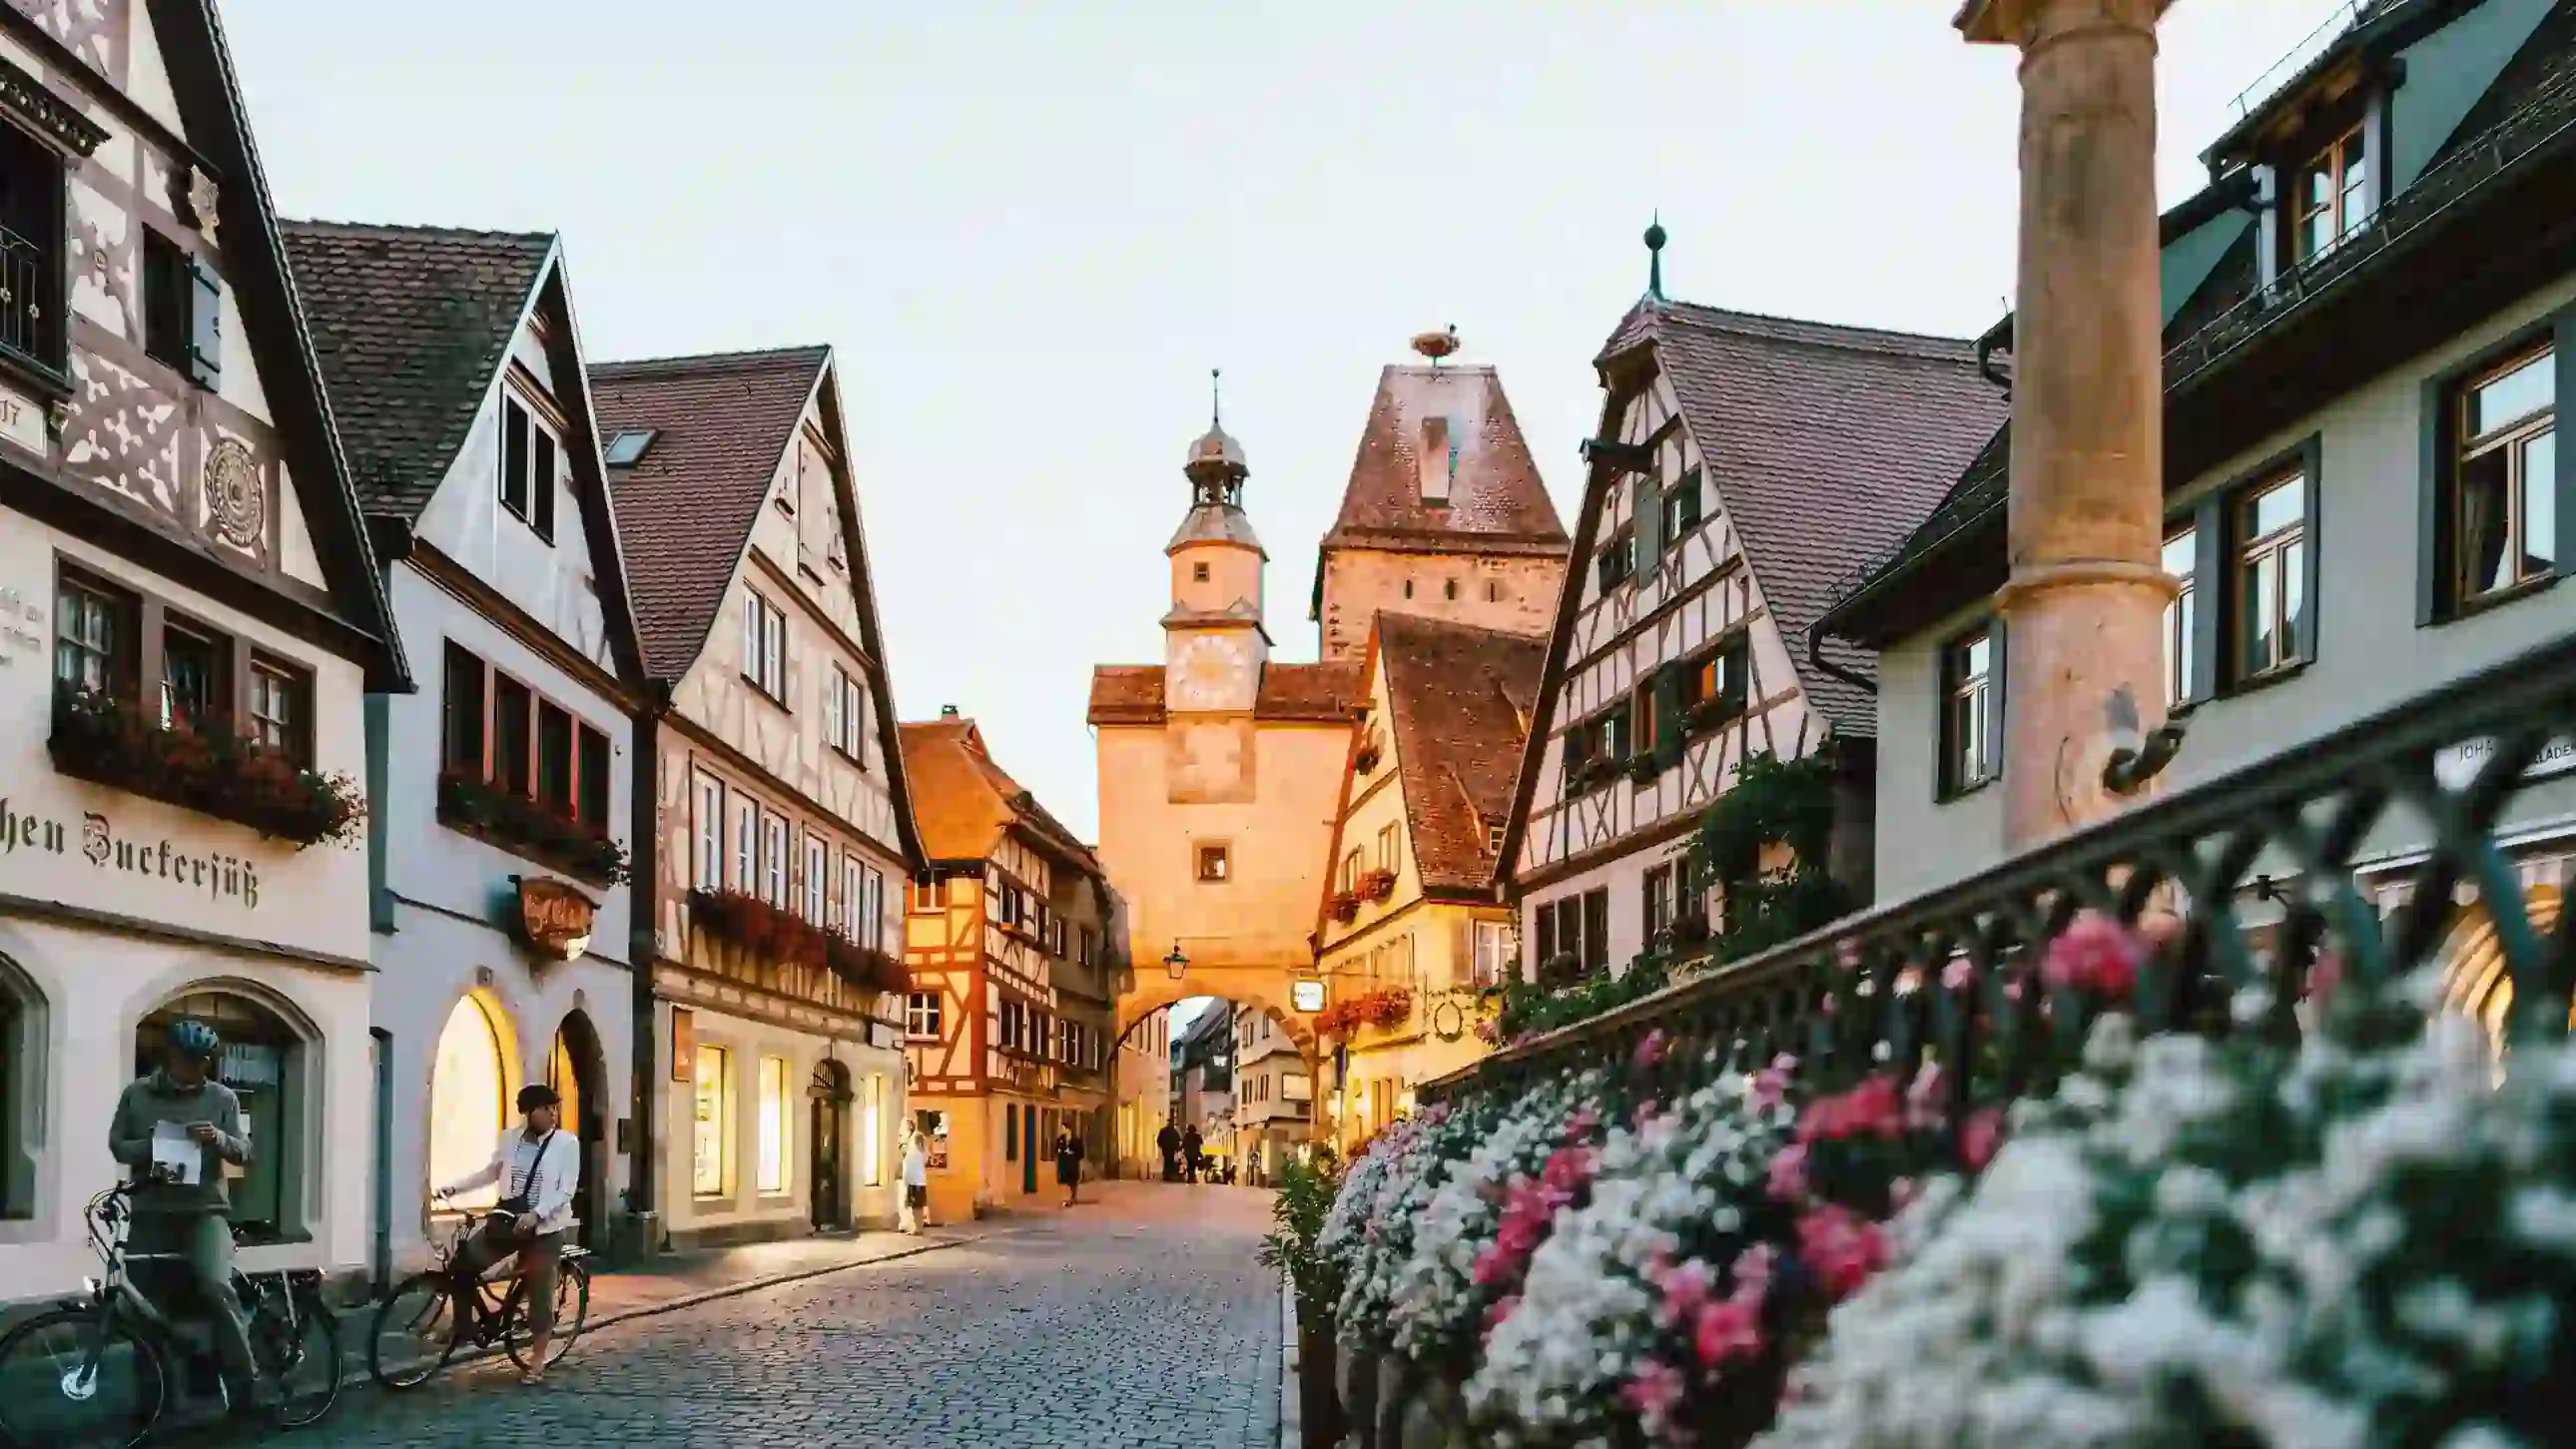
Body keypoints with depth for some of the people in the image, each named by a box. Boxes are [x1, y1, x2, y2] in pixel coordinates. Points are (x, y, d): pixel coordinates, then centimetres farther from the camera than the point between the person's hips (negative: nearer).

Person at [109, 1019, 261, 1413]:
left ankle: (246, 1382, -16)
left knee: (216, 1286, -23)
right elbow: (116, 1145, 8)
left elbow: (245, 1152, 2)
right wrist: (148, 1151, -13)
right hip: (151, 1211, 2)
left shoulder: (222, 1098, 3)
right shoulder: (137, 1094, 6)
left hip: (205, 1210, -2)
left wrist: (219, 1137, -19)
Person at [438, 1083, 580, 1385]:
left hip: (545, 1226, -4)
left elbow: (566, 1190, -14)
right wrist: (455, 1186, 4)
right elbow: (490, 1172, 16)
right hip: (508, 1219, 4)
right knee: (463, 1262, -10)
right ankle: (461, 1326, 10)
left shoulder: (567, 1144, -8)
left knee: (540, 1291, 0)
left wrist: (536, 1214, -27)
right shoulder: (510, 1139, 4)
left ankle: (537, 1359, 14)